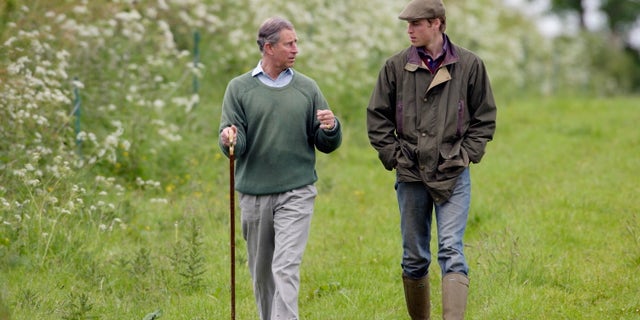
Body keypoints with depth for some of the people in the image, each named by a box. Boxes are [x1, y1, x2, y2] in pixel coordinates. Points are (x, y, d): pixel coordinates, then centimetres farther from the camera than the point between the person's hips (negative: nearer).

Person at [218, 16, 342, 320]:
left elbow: (327, 145, 8)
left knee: (286, 269, -12)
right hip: (254, 193, 1)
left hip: (296, 193, -1)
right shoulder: (239, 88, 3)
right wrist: (228, 140, -25)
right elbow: (233, 145, -2)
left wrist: (331, 128, -14)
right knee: (261, 271, 10)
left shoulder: (307, 88, 6)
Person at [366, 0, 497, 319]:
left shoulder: (469, 65, -1)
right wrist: (394, 156, -1)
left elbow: (485, 118, 7)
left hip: (453, 176, -2)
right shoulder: (396, 66, 1)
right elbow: (377, 118, 8)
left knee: (451, 251, -14)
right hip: (411, 176, 2)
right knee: (414, 258, 10)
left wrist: (465, 155, -3)